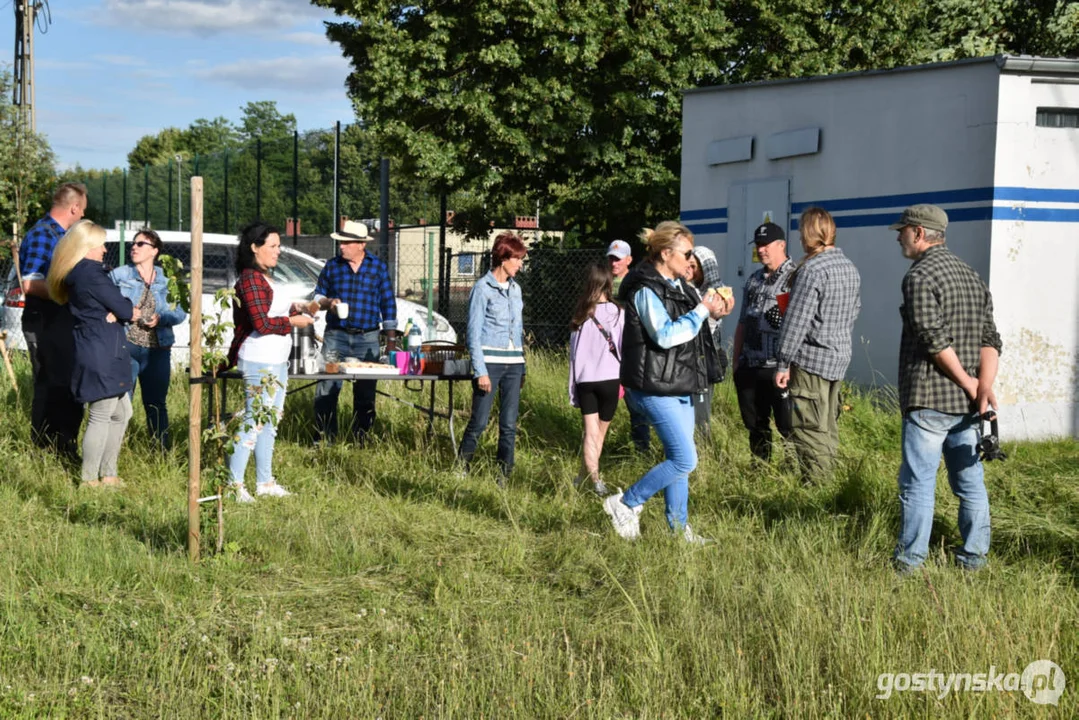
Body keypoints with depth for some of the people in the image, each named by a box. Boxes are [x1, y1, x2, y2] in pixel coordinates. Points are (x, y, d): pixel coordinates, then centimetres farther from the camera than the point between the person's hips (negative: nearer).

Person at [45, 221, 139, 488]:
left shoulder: (73, 273, 13)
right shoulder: (91, 273, -18)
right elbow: (125, 310, -15)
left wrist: (115, 313, -11)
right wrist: (130, 311, 8)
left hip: (95, 352, 10)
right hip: (101, 354, -10)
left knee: (122, 412, 16)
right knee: (101, 416, -3)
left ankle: (108, 474, 22)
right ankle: (90, 481, 4)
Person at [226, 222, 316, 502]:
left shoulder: (263, 278, 16)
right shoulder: (251, 279, -16)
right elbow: (262, 323, -22)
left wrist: (294, 308, 9)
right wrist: (293, 321, -11)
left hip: (276, 361, 11)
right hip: (259, 361, -11)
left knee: (270, 421, 15)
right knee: (253, 421, -8)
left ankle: (264, 482, 23)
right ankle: (234, 484, -3)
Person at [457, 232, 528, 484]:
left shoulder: (515, 289, 15)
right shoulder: (483, 288, -4)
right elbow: (473, 332, -7)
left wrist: (522, 368, 16)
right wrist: (480, 371, -13)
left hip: (513, 363, 6)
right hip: (490, 360, -6)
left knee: (509, 424, 4)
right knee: (479, 421, -4)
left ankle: (505, 474, 10)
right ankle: (461, 468, 13)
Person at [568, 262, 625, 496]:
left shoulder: (581, 315, 3)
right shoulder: (617, 312, -4)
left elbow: (575, 351, 4)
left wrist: (573, 387, 8)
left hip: (585, 380, 1)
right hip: (609, 379, -1)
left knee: (589, 431, 1)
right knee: (600, 432, 12)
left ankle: (592, 476, -15)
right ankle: (585, 476, 16)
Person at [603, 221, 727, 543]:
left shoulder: (677, 285, 14)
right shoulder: (646, 290, -16)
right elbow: (665, 335, -26)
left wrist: (712, 314, 8)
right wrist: (702, 310, -20)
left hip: (678, 387, 10)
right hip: (655, 387, -10)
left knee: (677, 458, 14)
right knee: (685, 460, -11)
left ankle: (679, 527, 23)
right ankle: (625, 504, 1)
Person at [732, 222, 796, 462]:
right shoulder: (753, 280, 17)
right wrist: (736, 361, 17)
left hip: (779, 368, -7)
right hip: (750, 367, 7)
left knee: (789, 428, -4)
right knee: (755, 426, 14)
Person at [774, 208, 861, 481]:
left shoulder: (812, 269, -16)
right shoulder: (850, 268, 10)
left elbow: (796, 321, -18)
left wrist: (783, 363, -13)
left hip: (811, 358, -9)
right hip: (840, 357, 9)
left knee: (809, 430, -5)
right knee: (828, 426, 14)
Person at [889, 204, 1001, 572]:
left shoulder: (920, 276, -10)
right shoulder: (971, 275, 15)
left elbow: (935, 339, -19)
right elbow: (989, 338, 5)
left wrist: (969, 383, -11)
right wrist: (985, 385, -6)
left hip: (929, 399, -8)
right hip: (967, 403, 8)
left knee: (918, 482, -3)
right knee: (970, 480, 12)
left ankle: (910, 562, -1)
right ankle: (974, 557, 17)